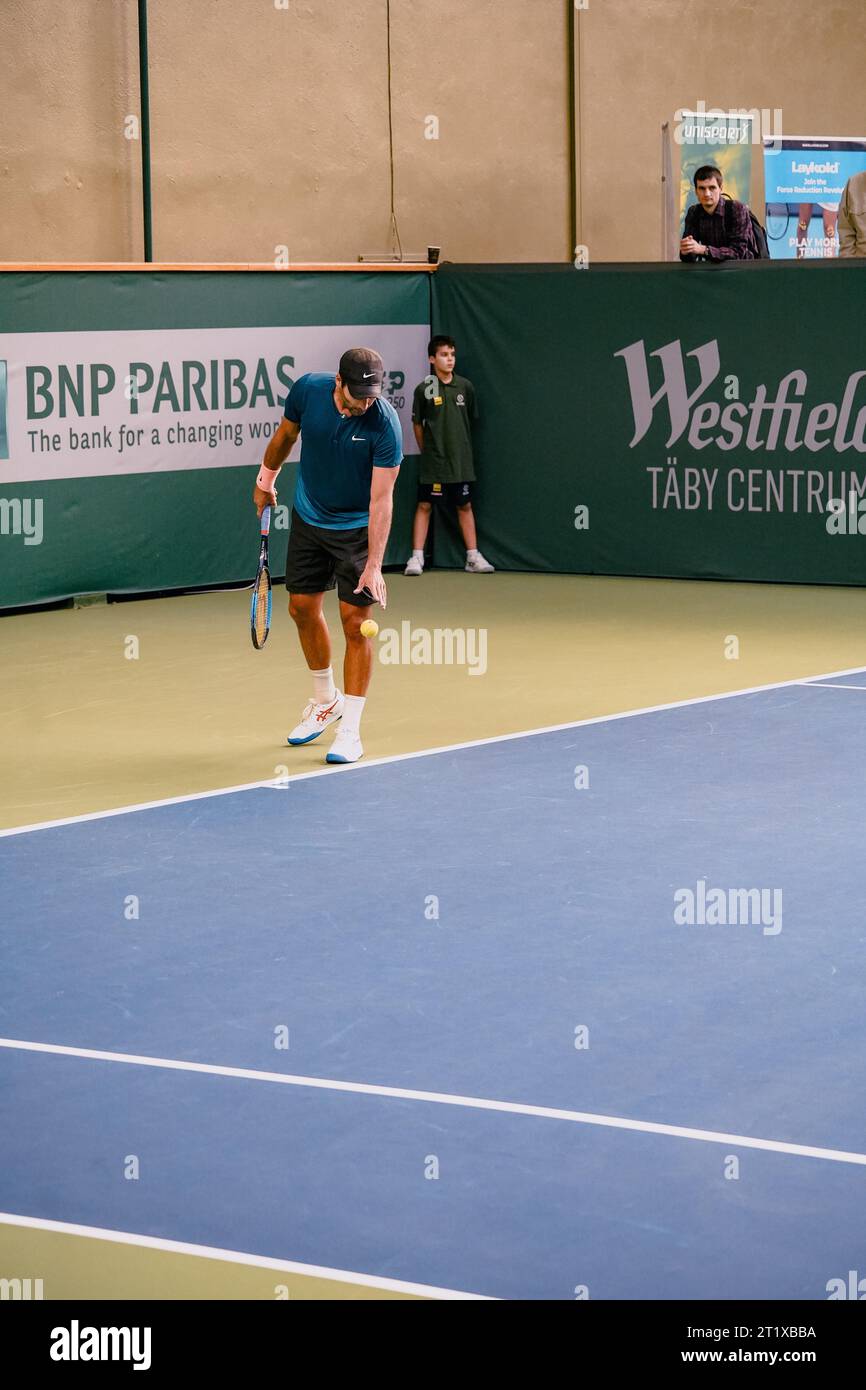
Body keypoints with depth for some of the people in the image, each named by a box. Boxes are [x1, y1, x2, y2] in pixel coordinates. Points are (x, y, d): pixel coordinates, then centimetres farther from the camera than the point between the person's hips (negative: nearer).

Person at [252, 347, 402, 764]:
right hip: (308, 518, 4)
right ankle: (325, 701, 32)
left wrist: (374, 565, -32)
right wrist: (266, 480, 17)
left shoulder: (384, 424, -28)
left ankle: (350, 730, 0)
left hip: (358, 527, -4)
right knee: (303, 608, 11)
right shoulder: (308, 390, -18)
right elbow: (285, 435, 4)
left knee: (355, 623, -7)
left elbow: (381, 499, -27)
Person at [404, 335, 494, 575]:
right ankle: (417, 558, 3)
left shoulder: (465, 387, 2)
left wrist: (461, 447, 12)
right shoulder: (424, 389, -5)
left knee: (465, 506, 8)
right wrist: (426, 450, 4)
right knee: (424, 506, 0)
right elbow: (417, 424, 3)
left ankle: (473, 557, 13)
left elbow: (470, 420, 12)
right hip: (432, 462, -2)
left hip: (461, 460, 3)